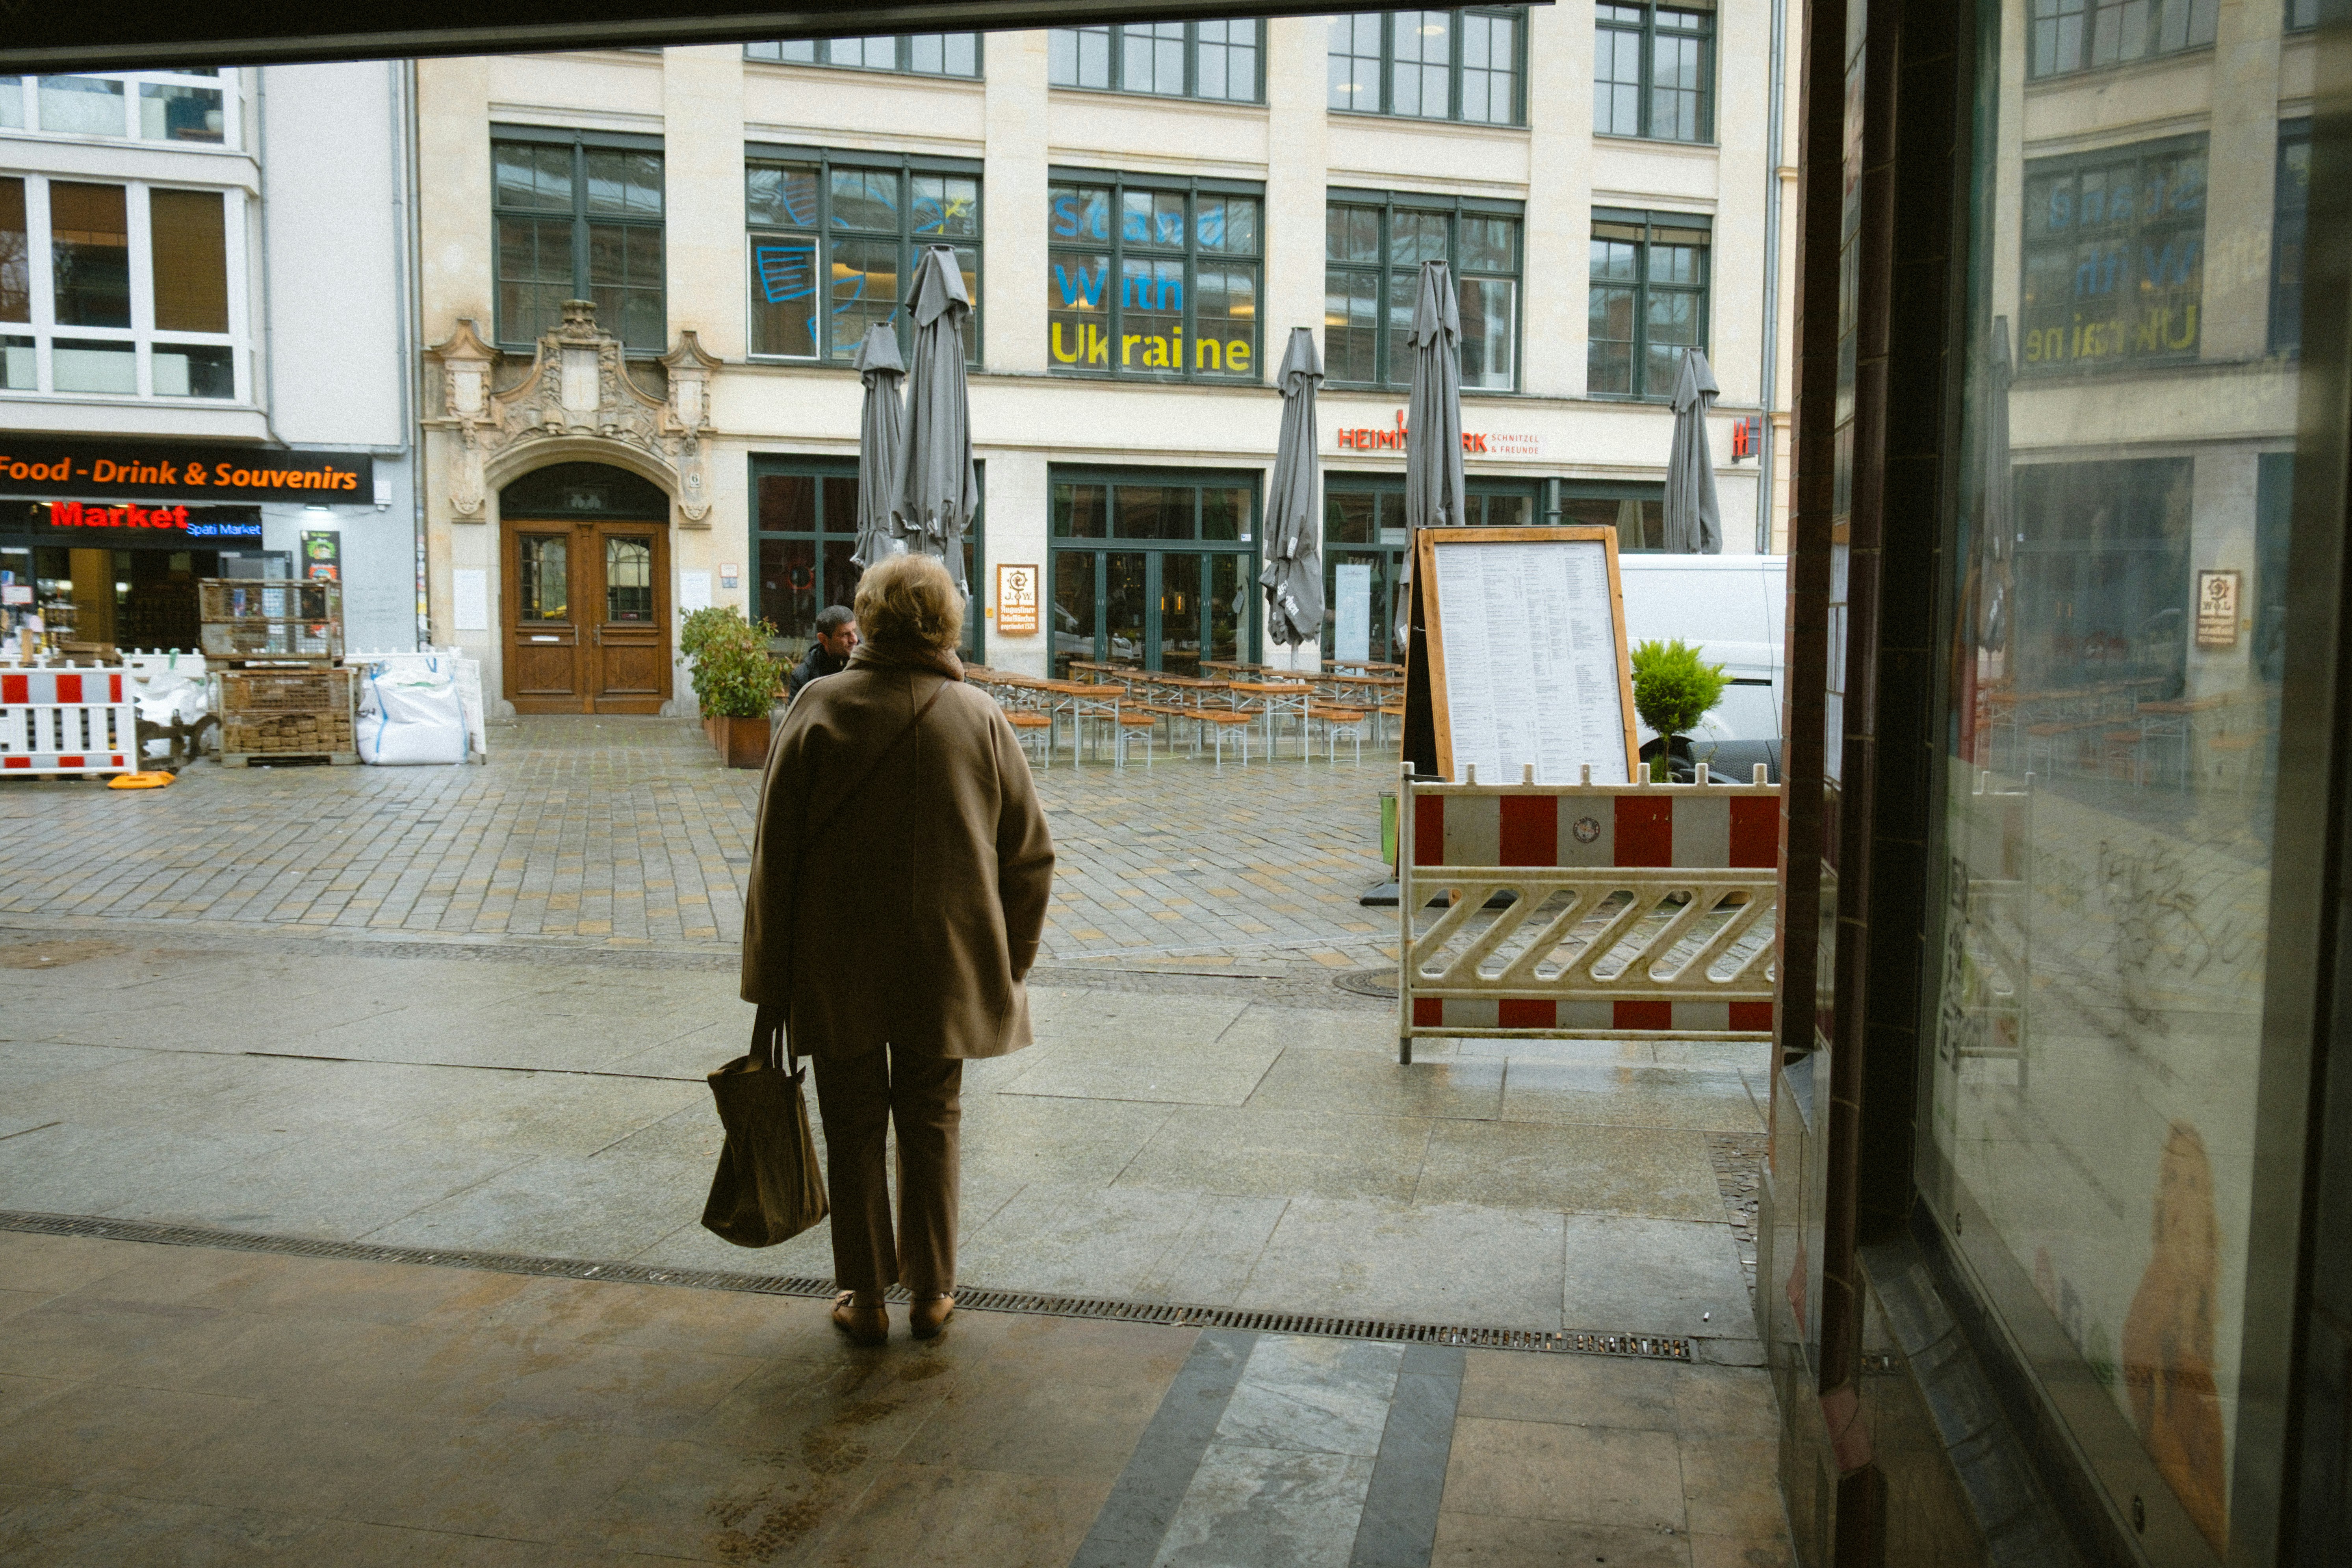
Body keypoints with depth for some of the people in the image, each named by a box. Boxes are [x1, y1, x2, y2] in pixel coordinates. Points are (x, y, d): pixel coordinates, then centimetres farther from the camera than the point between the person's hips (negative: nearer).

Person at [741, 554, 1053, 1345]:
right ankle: (931, 1292, 25)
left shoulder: (819, 708, -7)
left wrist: (771, 976, 2)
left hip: (836, 971, -1)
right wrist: (1008, 963, 12)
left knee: (853, 1131, 12)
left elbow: (775, 853, -6)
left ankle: (865, 1299, 21)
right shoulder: (981, 718, -3)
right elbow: (1030, 855, 1)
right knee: (931, 1125, 16)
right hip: (947, 969, 1)